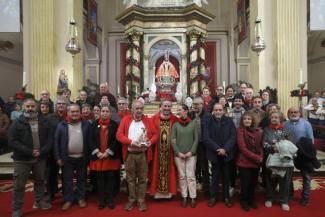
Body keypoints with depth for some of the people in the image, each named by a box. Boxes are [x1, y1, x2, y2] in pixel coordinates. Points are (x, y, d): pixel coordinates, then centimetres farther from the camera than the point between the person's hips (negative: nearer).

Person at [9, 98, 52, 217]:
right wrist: (29, 152, -19)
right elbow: (12, 141, -13)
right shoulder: (17, 123, -5)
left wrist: (42, 151, -14)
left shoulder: (44, 122, 3)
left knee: (40, 181, 17)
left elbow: (49, 139, 1)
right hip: (22, 159, -3)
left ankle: (39, 201, 35)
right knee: (19, 185, 5)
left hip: (40, 158, 3)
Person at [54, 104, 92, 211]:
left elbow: (90, 141, -1)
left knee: (81, 179, 13)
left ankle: (81, 198, 29)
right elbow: (56, 142, -1)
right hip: (67, 158, 0)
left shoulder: (86, 124, -2)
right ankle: (68, 200, 26)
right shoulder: (62, 125, -2)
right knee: (67, 180, 11)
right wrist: (58, 157, -4)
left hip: (82, 157, 0)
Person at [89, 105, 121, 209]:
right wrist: (97, 152, -10)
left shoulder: (114, 124, 0)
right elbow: (91, 140, 1)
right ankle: (101, 200, 22)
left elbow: (116, 140, -5)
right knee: (100, 179, 9)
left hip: (111, 156, -1)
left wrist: (108, 152, -13)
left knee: (110, 178, 6)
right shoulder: (94, 124, 4)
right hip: (98, 156, 1)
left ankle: (110, 200, 19)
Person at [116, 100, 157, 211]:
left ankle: (141, 200, 22)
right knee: (130, 178, 11)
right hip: (129, 154, 0)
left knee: (142, 178, 8)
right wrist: (131, 142, -20)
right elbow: (119, 134, -7)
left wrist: (150, 142, -16)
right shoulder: (126, 119, 1)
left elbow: (154, 134, 4)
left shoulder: (147, 120, 3)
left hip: (143, 154, 0)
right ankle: (131, 199, 26)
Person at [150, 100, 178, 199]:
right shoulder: (154, 118, -2)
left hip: (169, 150, 1)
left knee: (169, 169, 10)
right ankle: (157, 190, 21)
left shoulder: (175, 119, 1)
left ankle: (169, 190, 24)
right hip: (157, 149, -1)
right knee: (158, 169, 7)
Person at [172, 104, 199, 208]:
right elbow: (173, 140, 0)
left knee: (191, 176, 2)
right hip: (178, 155, 1)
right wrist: (178, 152, -9)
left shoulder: (193, 123, -1)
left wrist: (191, 152, -9)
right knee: (182, 177, 9)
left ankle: (193, 197, 14)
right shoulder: (175, 125, 1)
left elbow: (196, 139, -1)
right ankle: (184, 197, 20)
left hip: (191, 154, -1)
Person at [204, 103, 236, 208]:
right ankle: (213, 196, 21)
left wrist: (225, 149, -15)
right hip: (214, 153, -1)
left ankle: (226, 197, 25)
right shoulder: (208, 121, -2)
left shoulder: (229, 121, 0)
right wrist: (217, 149, -16)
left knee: (226, 176, 11)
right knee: (215, 176, 8)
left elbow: (233, 137, -5)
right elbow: (206, 138, -9)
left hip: (227, 153, 1)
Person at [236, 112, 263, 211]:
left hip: (256, 162, 5)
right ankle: (244, 201, 26)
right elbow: (243, 148, -14)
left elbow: (260, 146, 10)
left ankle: (252, 200, 35)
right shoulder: (240, 131, -9)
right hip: (244, 162, -4)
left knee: (253, 183, 15)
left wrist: (261, 157, -7)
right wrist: (256, 157, -16)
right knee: (245, 183, 5)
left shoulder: (258, 131, 7)